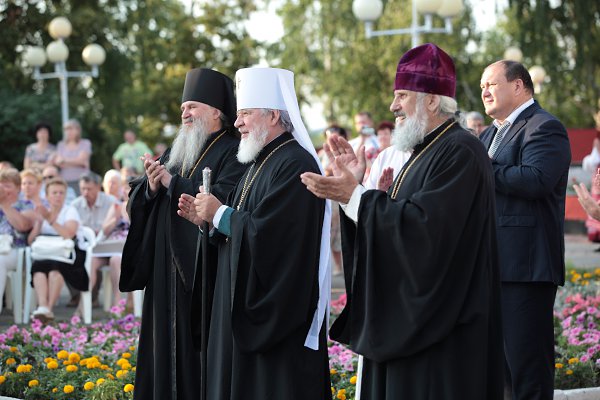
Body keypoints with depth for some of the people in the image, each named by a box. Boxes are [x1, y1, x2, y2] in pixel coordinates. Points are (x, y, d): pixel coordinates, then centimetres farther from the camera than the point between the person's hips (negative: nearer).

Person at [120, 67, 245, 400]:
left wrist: (172, 183, -15)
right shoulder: (175, 153, 17)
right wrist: (150, 187, -9)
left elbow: (223, 201, -22)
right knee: (168, 345, 8)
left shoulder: (232, 153, -5)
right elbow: (136, 201, 13)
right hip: (167, 273, 7)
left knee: (200, 348, -6)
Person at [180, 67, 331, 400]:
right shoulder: (261, 162, 14)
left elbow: (265, 233, -26)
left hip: (279, 309, -10)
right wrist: (207, 217, 0)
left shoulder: (295, 165, -17)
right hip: (246, 305, 10)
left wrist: (219, 214, -12)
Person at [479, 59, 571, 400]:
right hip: (494, 266, 10)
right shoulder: (491, 134, 23)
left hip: (526, 268, -9)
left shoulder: (544, 128, -7)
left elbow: (536, 179, -23)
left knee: (528, 371, -7)